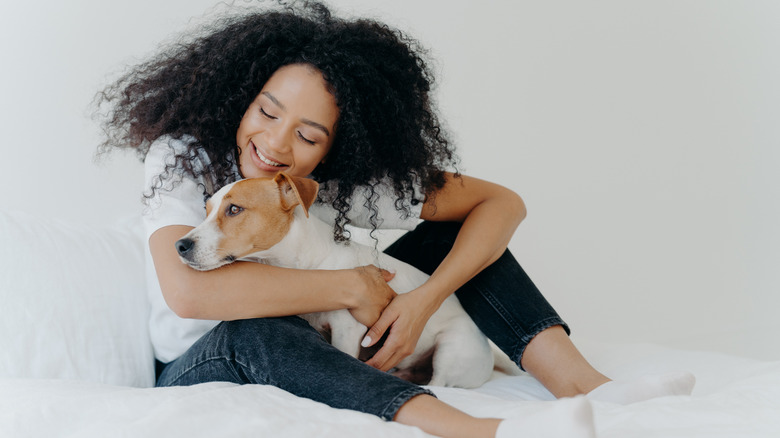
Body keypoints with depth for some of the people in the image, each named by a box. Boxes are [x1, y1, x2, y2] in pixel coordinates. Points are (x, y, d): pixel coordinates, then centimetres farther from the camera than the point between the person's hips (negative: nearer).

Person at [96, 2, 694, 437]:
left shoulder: (348, 179, -13)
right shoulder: (182, 156, -20)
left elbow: (502, 203, -11)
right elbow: (188, 291, -37)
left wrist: (423, 300, -26)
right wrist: (350, 288, -31)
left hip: (307, 361, 3)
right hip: (200, 373, -3)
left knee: (443, 232, -10)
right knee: (257, 328, -39)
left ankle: (586, 385, -24)